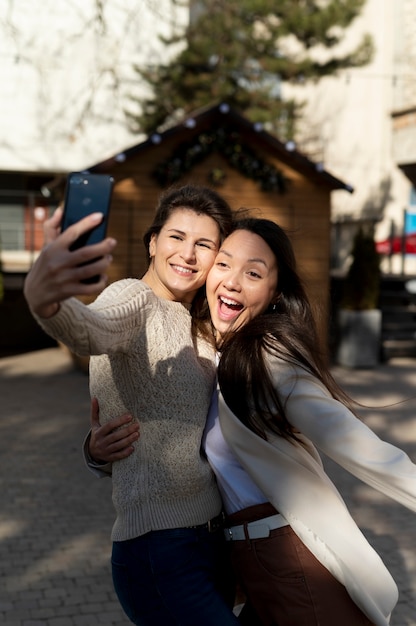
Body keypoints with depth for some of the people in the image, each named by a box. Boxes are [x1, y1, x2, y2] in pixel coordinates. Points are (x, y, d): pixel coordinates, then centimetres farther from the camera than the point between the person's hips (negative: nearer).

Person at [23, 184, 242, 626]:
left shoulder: (194, 327, 15)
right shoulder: (134, 299, -12)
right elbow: (89, 331, -35)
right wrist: (43, 301, -57)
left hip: (212, 536, 9)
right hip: (158, 552, -9)